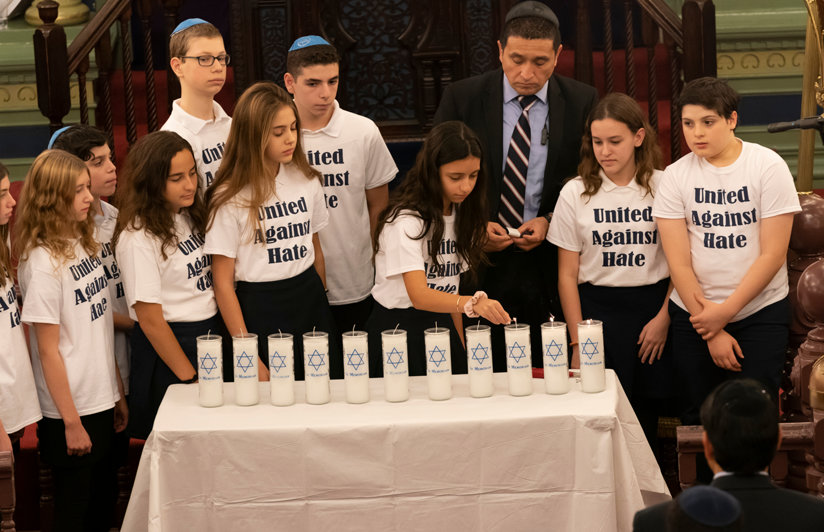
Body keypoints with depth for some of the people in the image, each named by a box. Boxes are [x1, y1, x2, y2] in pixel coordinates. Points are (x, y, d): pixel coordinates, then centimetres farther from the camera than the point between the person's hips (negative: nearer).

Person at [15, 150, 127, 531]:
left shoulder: (84, 245, 6)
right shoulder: (43, 261, -17)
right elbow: (48, 350, -17)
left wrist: (117, 395, 11)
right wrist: (71, 422, -16)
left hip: (101, 402, 7)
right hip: (70, 413, -7)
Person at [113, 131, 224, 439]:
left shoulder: (191, 216, 6)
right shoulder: (137, 238, -17)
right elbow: (150, 319, -17)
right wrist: (191, 379, -14)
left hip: (212, 335, 7)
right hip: (169, 346, -7)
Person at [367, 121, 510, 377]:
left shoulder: (461, 215, 7)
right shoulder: (405, 221, -18)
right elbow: (419, 296, -28)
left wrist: (460, 347, 7)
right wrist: (473, 303, -44)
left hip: (442, 327, 7)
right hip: (398, 327, -7)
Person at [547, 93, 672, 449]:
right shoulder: (575, 193, 2)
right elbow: (567, 275, 3)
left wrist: (663, 319, -7)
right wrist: (578, 341, -1)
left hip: (652, 307, 0)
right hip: (597, 308, 0)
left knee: (645, 410, 2)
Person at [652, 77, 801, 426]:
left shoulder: (768, 166, -5)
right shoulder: (676, 176, 0)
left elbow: (773, 255, -9)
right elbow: (679, 263, -4)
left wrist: (724, 312, -11)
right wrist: (712, 332, -8)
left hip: (760, 312, -2)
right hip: (693, 316, 2)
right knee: (697, 419, 4)